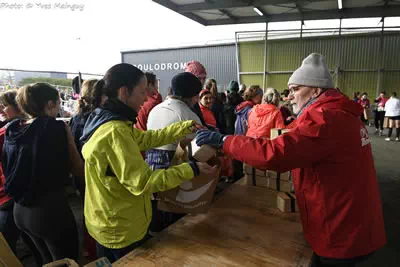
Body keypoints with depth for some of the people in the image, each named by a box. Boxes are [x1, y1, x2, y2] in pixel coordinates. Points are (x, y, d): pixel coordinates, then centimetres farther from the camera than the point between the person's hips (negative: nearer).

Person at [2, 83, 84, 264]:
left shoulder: (12, 130, 1)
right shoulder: (57, 128, -17)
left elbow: (9, 170, 14)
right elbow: (77, 169, -9)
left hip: (20, 210, 7)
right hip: (50, 209, -7)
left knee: (48, 260, 28)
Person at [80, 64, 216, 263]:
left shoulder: (105, 121, 1)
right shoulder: (115, 132, -31)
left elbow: (147, 138, 6)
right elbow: (142, 182, -31)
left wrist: (186, 127, 2)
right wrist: (191, 169, -27)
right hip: (121, 230, -9)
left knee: (109, 263, 28)